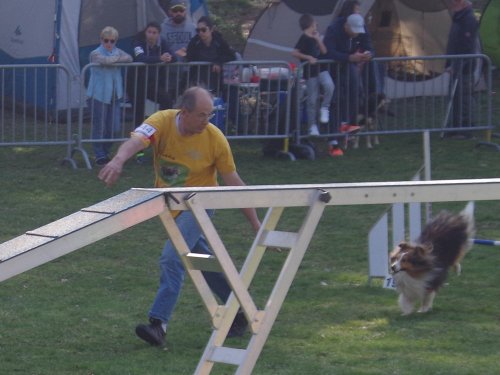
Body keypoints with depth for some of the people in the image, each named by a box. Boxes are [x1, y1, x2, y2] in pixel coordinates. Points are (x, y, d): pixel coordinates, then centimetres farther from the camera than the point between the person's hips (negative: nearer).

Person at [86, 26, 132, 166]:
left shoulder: (117, 51, 12)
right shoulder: (96, 53, -7)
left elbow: (129, 58, -3)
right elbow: (106, 61, -26)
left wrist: (115, 59, -12)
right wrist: (118, 58, -10)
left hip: (114, 95, 6)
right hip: (98, 95, -6)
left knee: (114, 127, 4)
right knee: (99, 127, -5)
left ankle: (105, 152, 21)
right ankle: (100, 156, 5)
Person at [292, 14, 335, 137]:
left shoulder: (316, 37, 13)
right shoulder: (304, 39, -8)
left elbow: (324, 52, 7)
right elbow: (295, 53, -18)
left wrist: (319, 40, -2)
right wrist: (308, 57, -25)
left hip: (321, 68, 5)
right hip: (311, 71, -5)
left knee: (329, 85, -26)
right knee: (312, 100, 0)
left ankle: (325, 108, -5)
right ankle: (313, 126, 9)